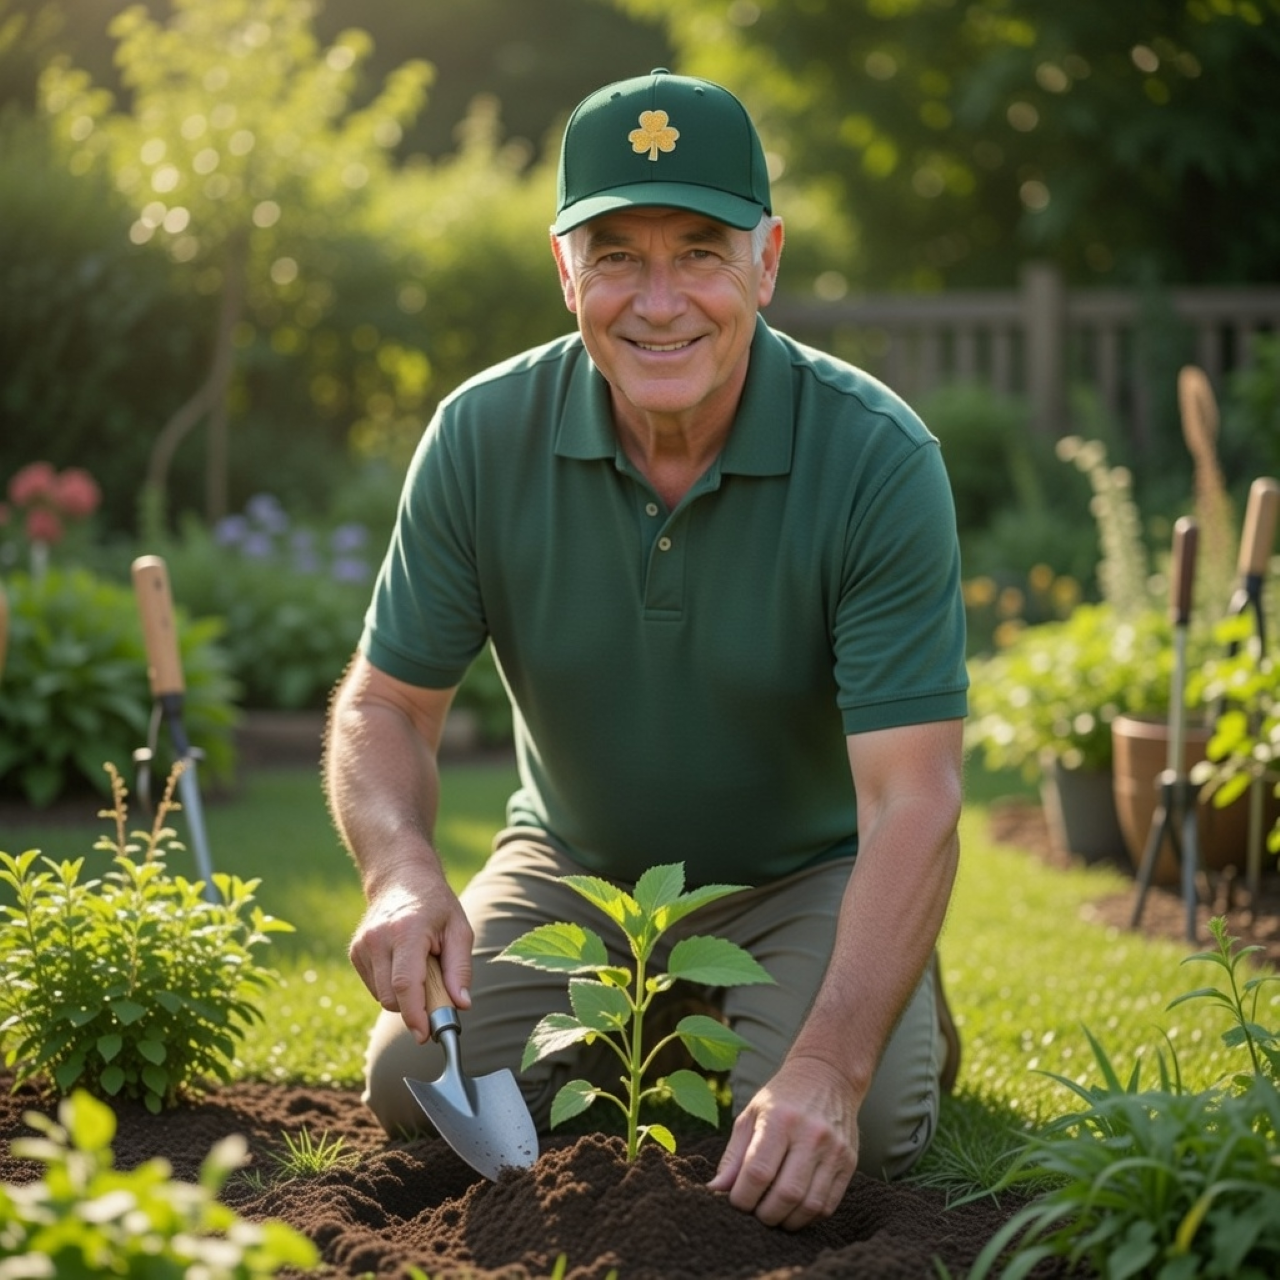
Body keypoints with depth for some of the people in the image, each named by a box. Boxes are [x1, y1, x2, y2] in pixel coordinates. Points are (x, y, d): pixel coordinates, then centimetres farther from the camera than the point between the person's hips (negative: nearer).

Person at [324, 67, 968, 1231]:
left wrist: (830, 1067, -43)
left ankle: (905, 1011, 10)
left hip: (808, 872, -3)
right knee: (419, 1083, -18)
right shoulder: (482, 438, -16)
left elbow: (913, 800, -29)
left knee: (855, 1132, -27)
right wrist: (401, 867, -31)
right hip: (574, 868, 3)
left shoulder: (880, 459, -25)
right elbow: (387, 703, -7)